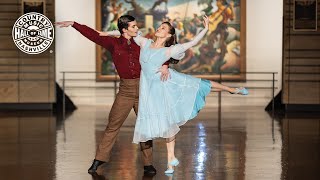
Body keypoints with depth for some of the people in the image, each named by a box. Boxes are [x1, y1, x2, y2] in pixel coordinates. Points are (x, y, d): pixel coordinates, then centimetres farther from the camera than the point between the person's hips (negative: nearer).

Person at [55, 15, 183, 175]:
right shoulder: (114, 44, 3)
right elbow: (93, 35, 1)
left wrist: (164, 66, -9)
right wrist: (73, 24, -2)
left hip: (143, 89, 1)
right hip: (125, 90, -1)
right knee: (113, 126, 0)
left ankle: (148, 164, 11)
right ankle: (99, 159, 8)